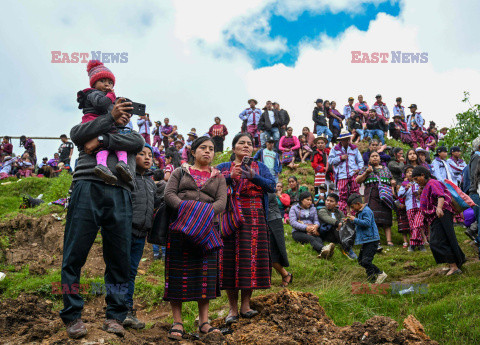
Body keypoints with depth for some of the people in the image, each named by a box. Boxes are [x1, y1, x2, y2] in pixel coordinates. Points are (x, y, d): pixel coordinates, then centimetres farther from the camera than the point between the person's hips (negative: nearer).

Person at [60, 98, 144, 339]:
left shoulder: (131, 136, 30)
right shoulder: (92, 127, 25)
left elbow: (137, 141, 6)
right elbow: (76, 134, 2)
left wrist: (101, 141, -3)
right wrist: (110, 117, -2)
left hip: (119, 195, 2)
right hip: (87, 188, -2)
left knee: (119, 259, -2)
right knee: (74, 254, -6)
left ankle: (115, 317, 4)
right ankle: (72, 316, 1)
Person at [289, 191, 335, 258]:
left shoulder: (313, 209, 25)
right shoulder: (294, 208, 10)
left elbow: (316, 220, 13)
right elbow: (293, 222, -5)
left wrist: (316, 226, -14)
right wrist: (306, 228, -19)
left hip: (311, 232, 4)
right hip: (298, 232, -4)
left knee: (318, 239, -34)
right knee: (310, 238, -38)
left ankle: (322, 253, -69)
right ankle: (323, 248, -70)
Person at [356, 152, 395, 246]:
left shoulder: (385, 169, 25)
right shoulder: (366, 168, 16)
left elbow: (391, 180, 28)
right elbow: (358, 181, 7)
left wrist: (393, 183, 6)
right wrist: (366, 172, -6)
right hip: (372, 196, -2)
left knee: (387, 217, -6)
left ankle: (389, 240, -10)